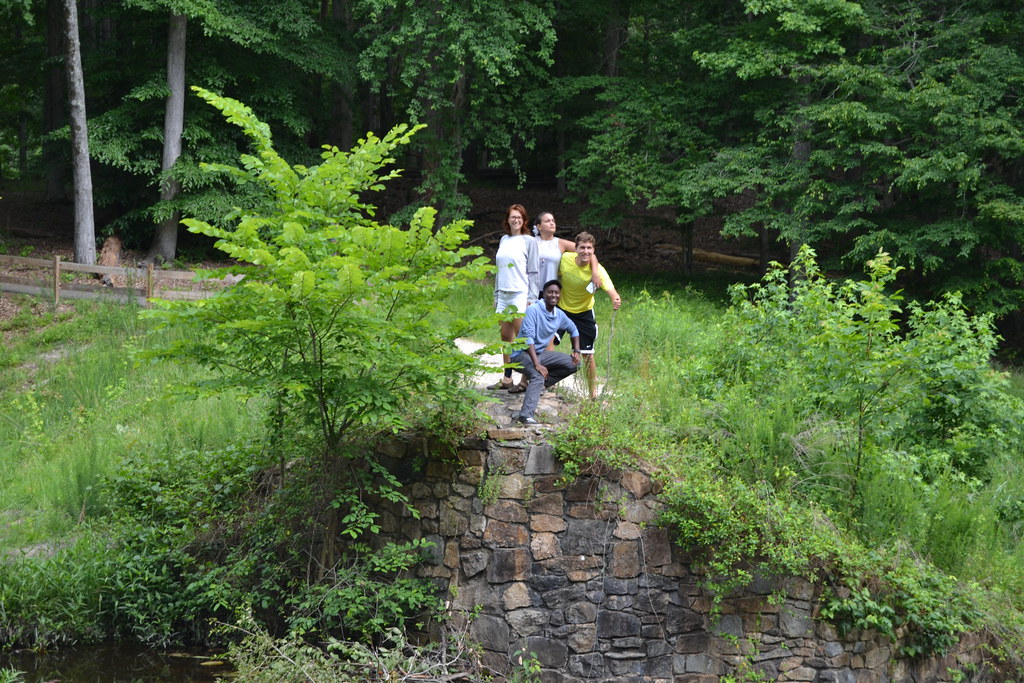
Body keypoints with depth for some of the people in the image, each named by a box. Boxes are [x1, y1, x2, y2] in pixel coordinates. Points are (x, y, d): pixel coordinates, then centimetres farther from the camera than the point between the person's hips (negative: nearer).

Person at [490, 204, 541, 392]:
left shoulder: (529, 241, -2)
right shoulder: (504, 240, 15)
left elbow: (533, 271, -4)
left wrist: (531, 297, -10)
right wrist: (496, 296, 18)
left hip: (521, 294, -6)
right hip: (503, 295, 6)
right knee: (505, 337, 8)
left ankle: (525, 380, -4)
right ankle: (507, 379, 14)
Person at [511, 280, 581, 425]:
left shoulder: (559, 315, 4)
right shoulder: (533, 310, -18)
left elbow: (573, 329, 25)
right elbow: (528, 338, -27)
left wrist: (576, 351, 9)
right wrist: (537, 365, -36)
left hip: (541, 353, 8)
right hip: (522, 353, -8)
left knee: (573, 364, -2)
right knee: (538, 376, -36)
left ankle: (538, 385, -1)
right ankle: (526, 415, -47)